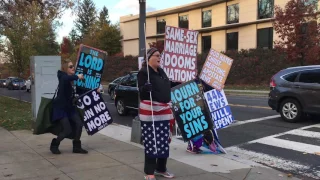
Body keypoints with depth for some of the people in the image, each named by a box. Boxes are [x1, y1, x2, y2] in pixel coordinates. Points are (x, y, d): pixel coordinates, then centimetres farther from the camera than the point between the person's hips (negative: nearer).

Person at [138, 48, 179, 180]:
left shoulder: (161, 71, 15)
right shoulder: (143, 72, -10)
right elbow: (141, 91, -17)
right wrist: (145, 88, -40)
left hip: (164, 109, 8)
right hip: (149, 110, -8)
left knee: (164, 141, 13)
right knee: (151, 142, -6)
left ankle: (161, 169, 27)